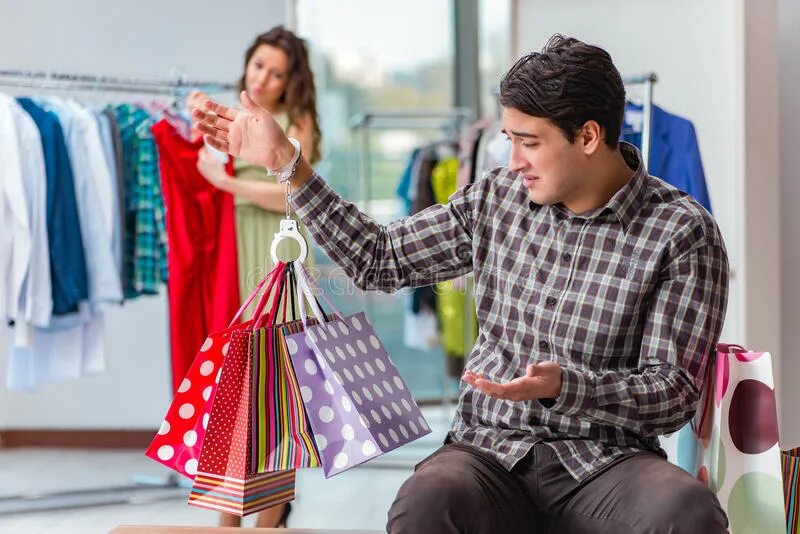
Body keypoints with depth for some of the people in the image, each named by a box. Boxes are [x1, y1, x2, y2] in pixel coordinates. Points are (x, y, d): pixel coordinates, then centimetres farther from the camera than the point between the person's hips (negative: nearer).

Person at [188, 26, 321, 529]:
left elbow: (291, 195, -8)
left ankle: (271, 515, 7)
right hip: (229, 252, 4)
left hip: (275, 255, -4)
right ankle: (228, 515, 9)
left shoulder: (296, 122, 3)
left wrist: (226, 181, -8)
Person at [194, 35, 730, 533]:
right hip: (490, 451, 3)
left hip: (605, 463, -2)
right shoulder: (499, 198, 8)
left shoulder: (683, 233, -5)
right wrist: (286, 161, 10)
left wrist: (563, 385, -26)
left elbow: (675, 393, -8)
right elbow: (378, 259, 15)